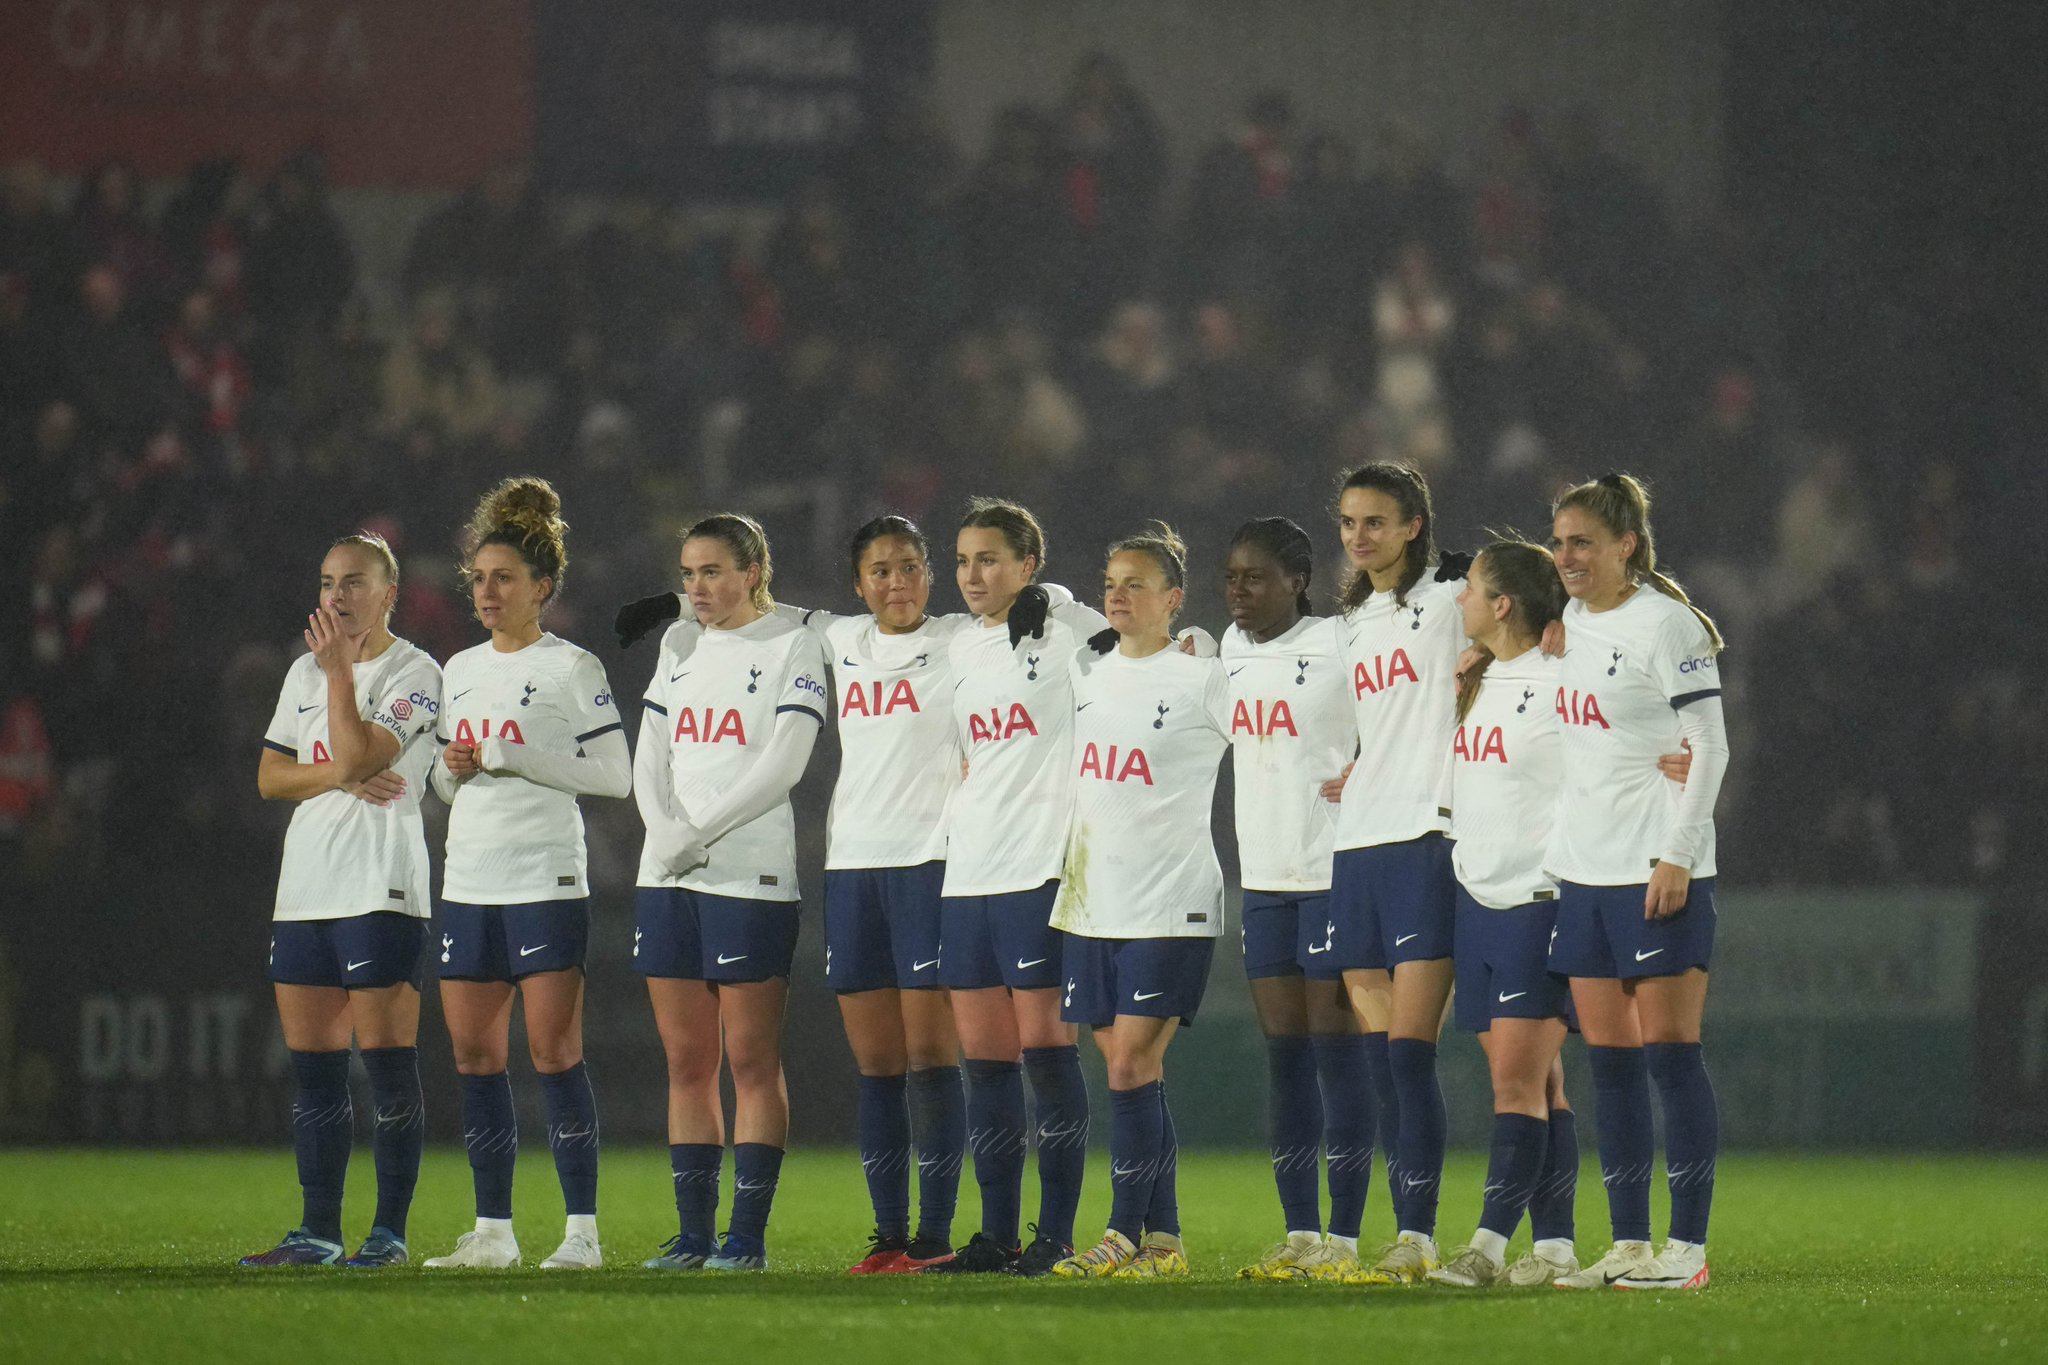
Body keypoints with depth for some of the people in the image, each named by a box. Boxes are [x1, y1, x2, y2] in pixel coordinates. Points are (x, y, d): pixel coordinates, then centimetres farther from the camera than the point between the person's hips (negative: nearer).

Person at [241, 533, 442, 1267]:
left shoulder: (414, 674, -4)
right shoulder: (305, 672, 17)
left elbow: (358, 755, -17)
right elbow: (269, 777, 12)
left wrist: (339, 668, -13)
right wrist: (339, 777, -5)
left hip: (380, 889, -7)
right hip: (304, 888, 7)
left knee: (387, 1063, -8)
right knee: (312, 1067, 7)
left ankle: (390, 1231, -6)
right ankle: (318, 1231, 11)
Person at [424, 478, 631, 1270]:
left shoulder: (571, 668, -3)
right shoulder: (461, 670, 16)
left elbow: (614, 775, -9)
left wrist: (515, 757, -15)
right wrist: (453, 771, 0)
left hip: (546, 883, -6)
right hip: (469, 883, 7)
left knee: (554, 1055, -9)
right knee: (474, 1056, 4)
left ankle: (583, 1228, -7)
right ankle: (492, 1229, 9)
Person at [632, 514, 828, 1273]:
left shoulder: (790, 647, -2)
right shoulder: (680, 648, 17)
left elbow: (783, 763, -11)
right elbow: (650, 757, 13)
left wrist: (699, 831, -15)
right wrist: (664, 829, -6)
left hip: (751, 875, -6)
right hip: (669, 876, 6)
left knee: (751, 1061, -5)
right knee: (687, 1062, 6)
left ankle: (749, 1236, -4)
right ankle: (693, 1232, 8)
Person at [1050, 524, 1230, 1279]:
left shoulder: (1203, 679, -5)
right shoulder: (1086, 671, 12)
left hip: (1171, 905, -6)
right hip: (1093, 902, 6)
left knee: (1131, 1068, -11)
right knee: (1135, 1074, 7)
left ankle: (1126, 1236, -6)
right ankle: (1163, 1241, 11)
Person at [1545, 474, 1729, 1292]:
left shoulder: (1663, 624, -9)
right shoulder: (1572, 622, 13)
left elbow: (1709, 748, -11)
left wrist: (1676, 856, -16)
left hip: (1658, 875, -8)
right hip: (1583, 871, 8)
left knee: (1670, 1053, -7)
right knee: (1609, 1061, 6)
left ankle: (1686, 1248, -5)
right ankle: (1628, 1246, 9)